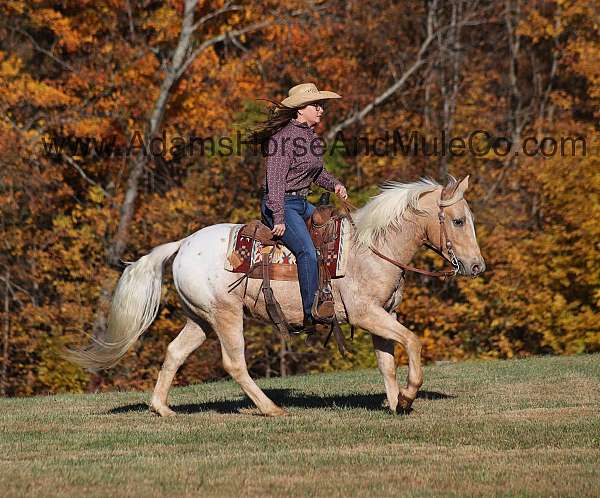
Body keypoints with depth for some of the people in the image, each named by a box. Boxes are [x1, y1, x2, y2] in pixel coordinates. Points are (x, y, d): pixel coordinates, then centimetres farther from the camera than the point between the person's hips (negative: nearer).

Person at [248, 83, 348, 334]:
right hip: (281, 204, -10)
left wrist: (334, 184, 7)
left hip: (302, 204, 10)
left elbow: (317, 171, 27)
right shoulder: (284, 136, -15)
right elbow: (275, 179, -20)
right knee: (308, 252, -25)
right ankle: (309, 315, -25)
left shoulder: (312, 136, 12)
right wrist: (279, 218, -25)